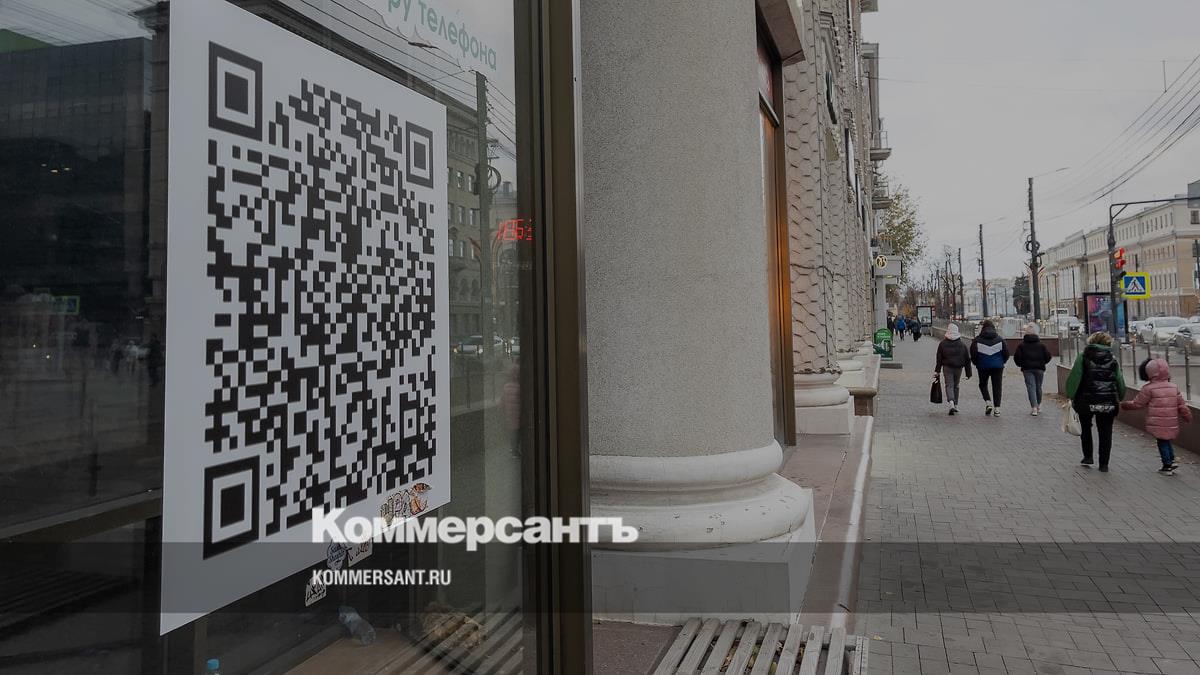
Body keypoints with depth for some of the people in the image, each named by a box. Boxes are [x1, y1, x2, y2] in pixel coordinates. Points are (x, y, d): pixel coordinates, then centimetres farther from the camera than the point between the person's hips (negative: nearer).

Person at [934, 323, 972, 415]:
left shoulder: (942, 344, -3)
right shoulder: (962, 345, 3)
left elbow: (939, 358, -3)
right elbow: (967, 359, 6)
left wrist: (937, 370, 2)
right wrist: (968, 373, 11)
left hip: (947, 367, -2)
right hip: (958, 368, 2)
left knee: (949, 385, -4)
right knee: (956, 386, 16)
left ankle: (951, 403, -26)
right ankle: (956, 405, 22)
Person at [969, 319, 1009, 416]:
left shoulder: (977, 340, -5)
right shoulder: (1000, 339, 1)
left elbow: (973, 354, -6)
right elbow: (1006, 353, 2)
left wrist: (976, 363, 11)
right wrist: (1002, 362, 18)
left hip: (983, 366, -1)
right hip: (998, 367, 1)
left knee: (983, 385, 17)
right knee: (997, 387, 6)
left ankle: (988, 403, -1)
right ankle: (997, 408, 2)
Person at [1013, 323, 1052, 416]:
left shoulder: (1021, 345, -2)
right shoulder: (1041, 344, 3)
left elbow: (1017, 357, -5)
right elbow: (1048, 356, 3)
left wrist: (1020, 365, 13)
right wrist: (1042, 363, 19)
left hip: (1027, 369, -2)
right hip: (1039, 368, 2)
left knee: (1031, 387, -5)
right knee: (1038, 387, 15)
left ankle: (1034, 407, -17)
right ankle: (1038, 406, 26)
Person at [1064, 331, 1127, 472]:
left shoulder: (1083, 357, -2)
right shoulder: (1113, 360, 6)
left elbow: (1074, 378, -7)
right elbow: (1120, 382, 7)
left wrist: (1070, 395, -1)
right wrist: (1120, 398, 18)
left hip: (1086, 401, -2)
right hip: (1108, 402, 2)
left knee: (1085, 428, 19)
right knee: (1105, 432, 7)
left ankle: (1088, 457, 18)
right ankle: (1104, 464, 8)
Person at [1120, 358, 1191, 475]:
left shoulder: (1149, 388, -12)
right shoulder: (1174, 387, 5)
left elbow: (1137, 404, -7)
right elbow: (1182, 405, 9)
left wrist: (1124, 405, 8)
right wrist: (1188, 417, 22)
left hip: (1157, 424, -5)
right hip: (1171, 423, 5)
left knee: (1162, 443, 5)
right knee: (1167, 441, 23)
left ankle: (1167, 466, 9)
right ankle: (1171, 460, 20)